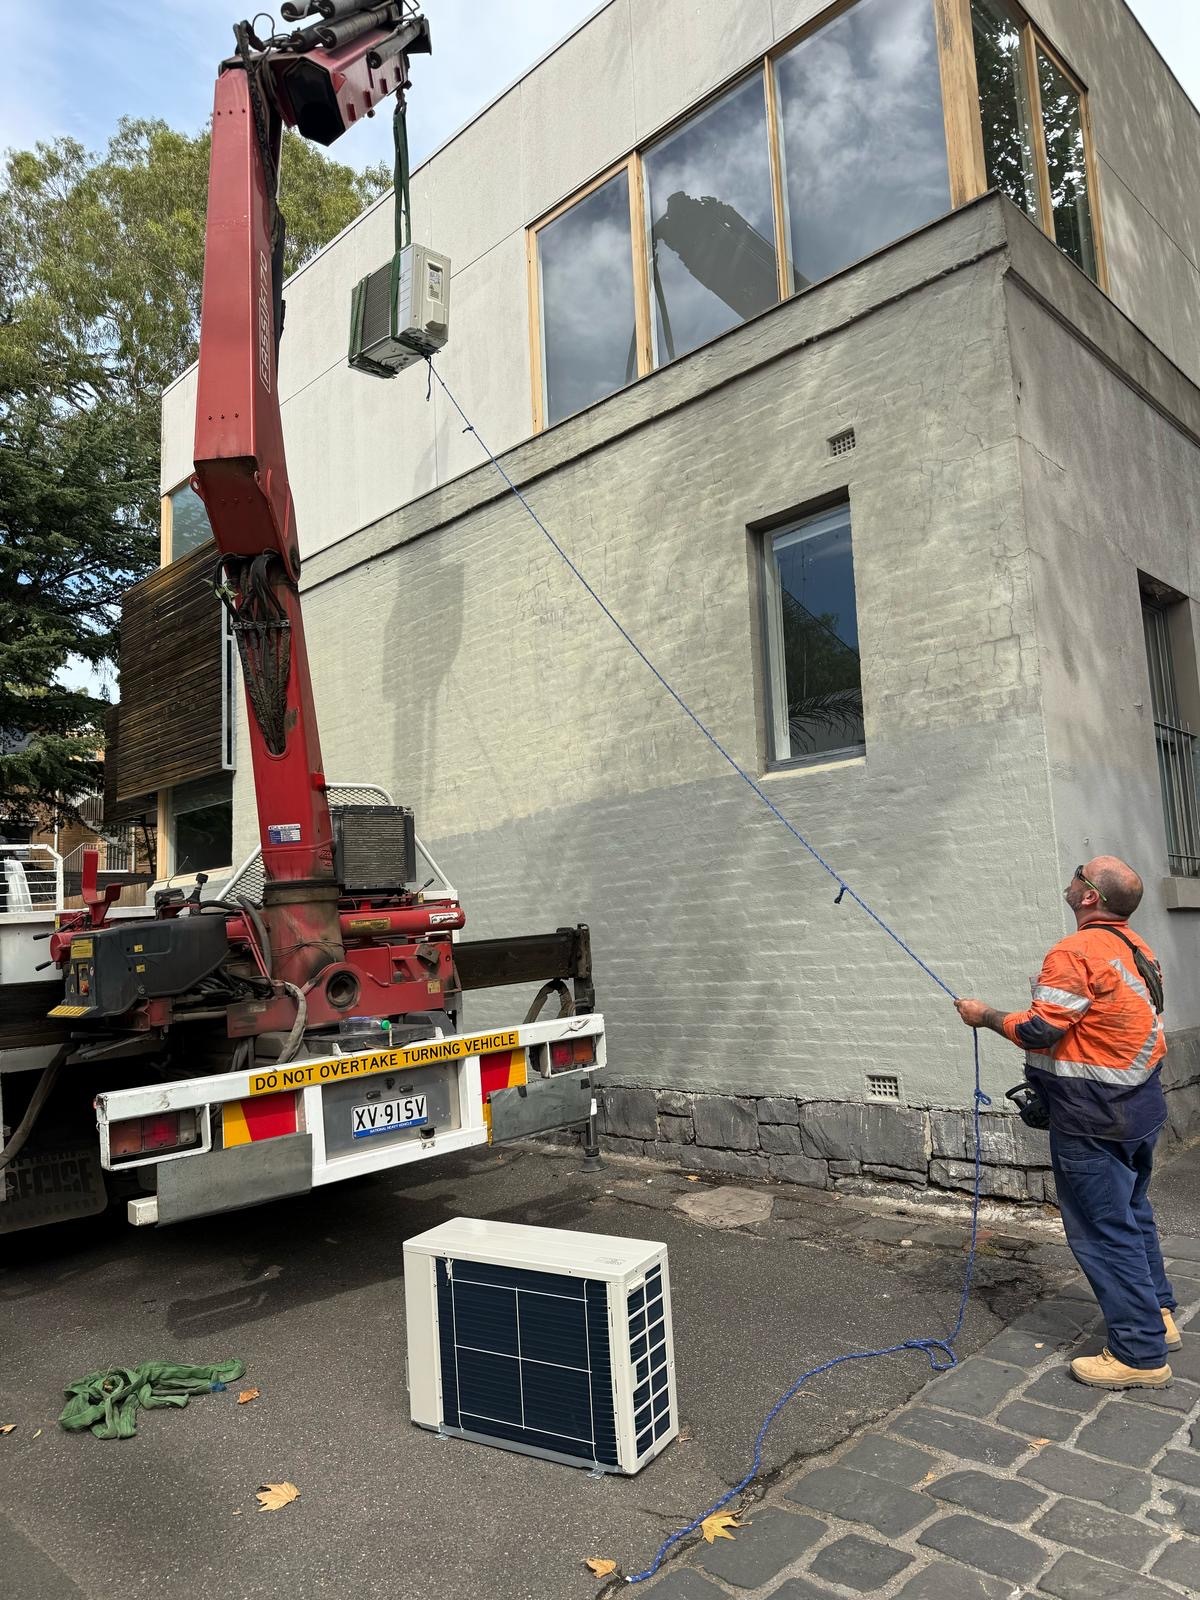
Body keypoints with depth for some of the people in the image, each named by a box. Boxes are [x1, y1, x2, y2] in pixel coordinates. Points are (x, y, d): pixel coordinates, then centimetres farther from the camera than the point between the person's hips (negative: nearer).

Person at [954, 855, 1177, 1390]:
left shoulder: (1074, 953, -22)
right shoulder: (1136, 948, 7)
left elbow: (1039, 1030, -23)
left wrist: (986, 1016, -6)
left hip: (1095, 1121, -9)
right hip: (1139, 1107, 9)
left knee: (1104, 1230, 0)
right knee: (1132, 1214, 23)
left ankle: (1140, 1355, 8)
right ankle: (1158, 1316, 35)